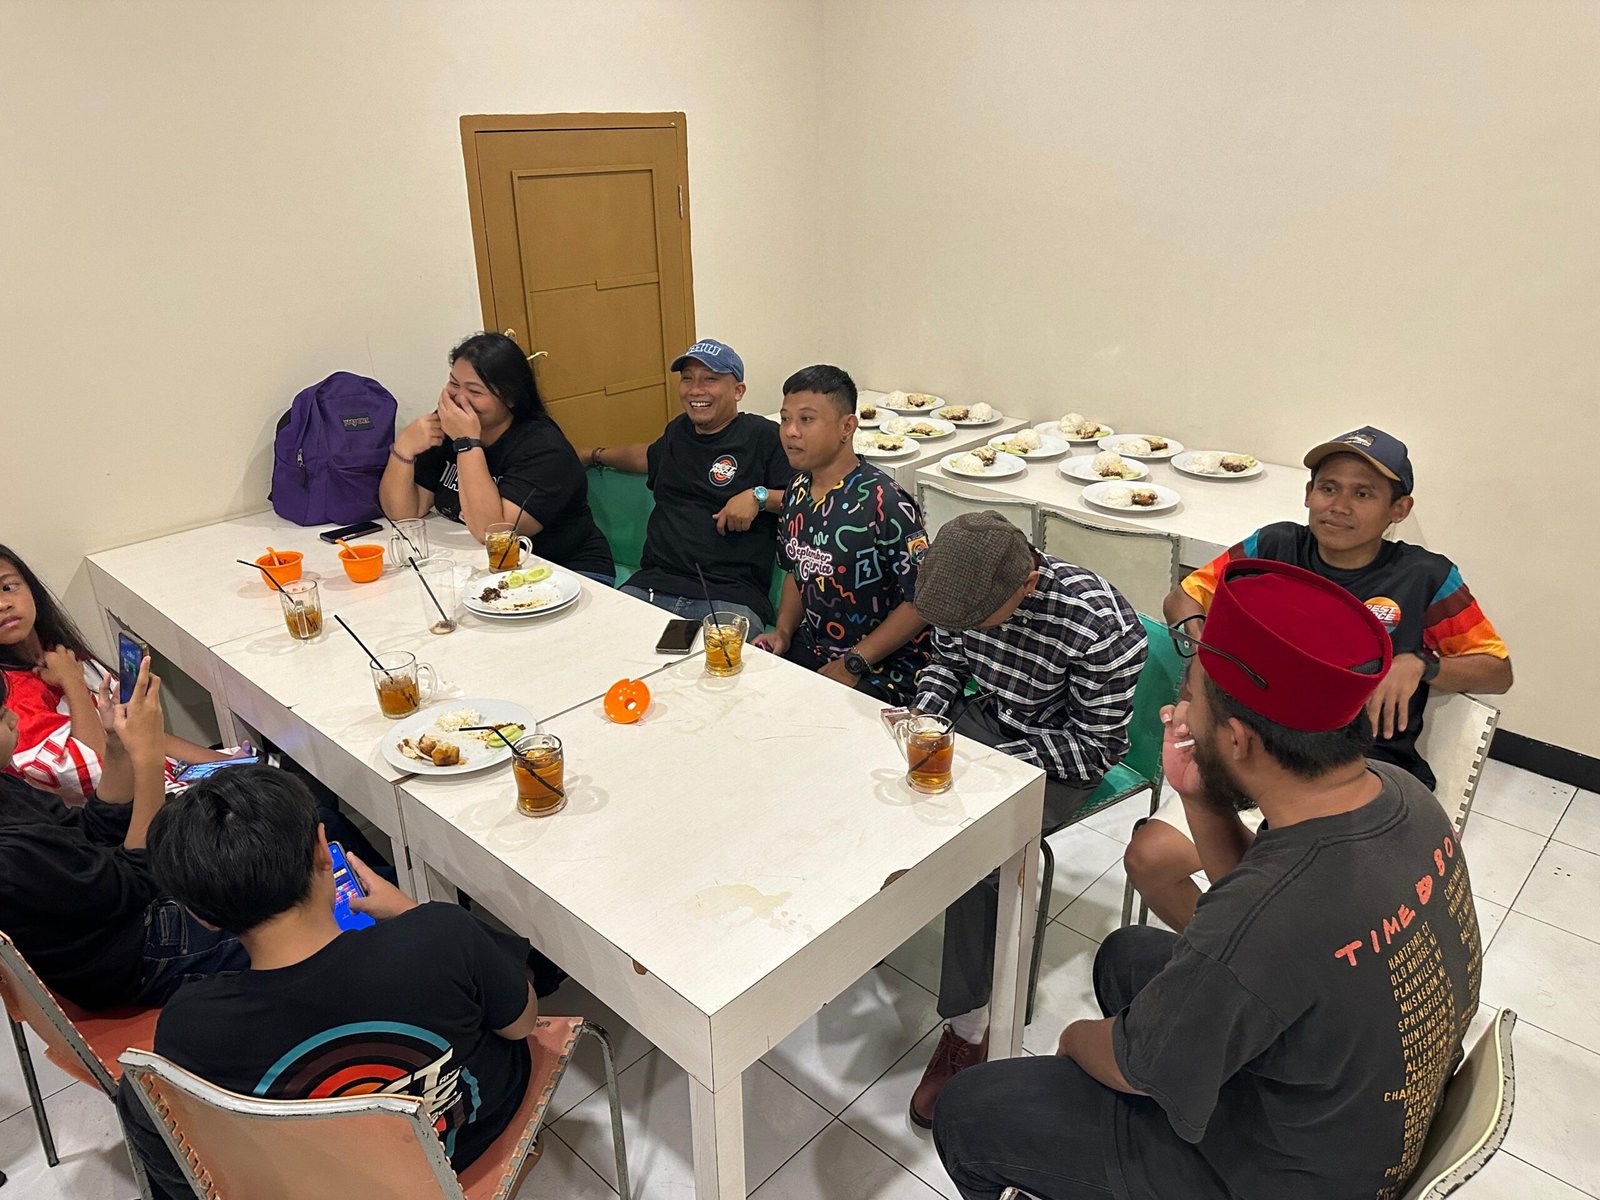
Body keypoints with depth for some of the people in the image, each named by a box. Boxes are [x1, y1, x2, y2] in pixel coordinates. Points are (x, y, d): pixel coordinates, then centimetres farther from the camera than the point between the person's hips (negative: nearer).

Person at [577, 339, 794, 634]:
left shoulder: (764, 436, 3)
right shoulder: (678, 430, 22)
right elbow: (650, 456, 47)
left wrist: (759, 496, -13)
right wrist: (593, 455, 57)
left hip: (729, 597, -5)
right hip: (651, 584, 6)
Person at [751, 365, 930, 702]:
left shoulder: (883, 503, -21)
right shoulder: (798, 490, 4)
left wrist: (852, 665, -18)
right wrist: (783, 631, 2)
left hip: (882, 670, -7)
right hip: (809, 649, 7)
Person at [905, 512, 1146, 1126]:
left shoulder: (1104, 627, -31)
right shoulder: (970, 588, -14)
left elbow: (1093, 745, -22)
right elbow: (946, 658, 6)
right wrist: (925, 720, -12)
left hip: (1063, 758, -6)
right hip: (987, 717, 6)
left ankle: (968, 1027, -9)